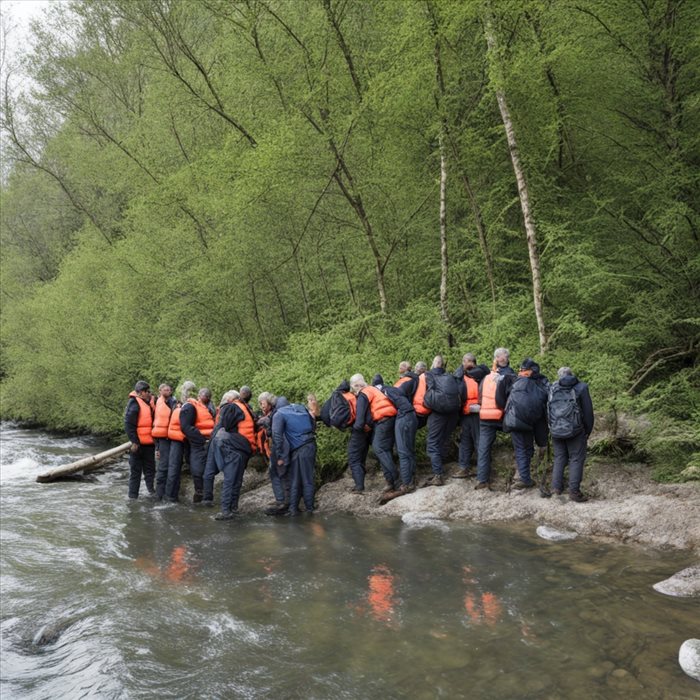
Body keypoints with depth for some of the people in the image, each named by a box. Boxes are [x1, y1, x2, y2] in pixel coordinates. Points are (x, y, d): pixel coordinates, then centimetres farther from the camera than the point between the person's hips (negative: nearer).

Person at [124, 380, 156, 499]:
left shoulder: (149, 403, 12)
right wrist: (134, 441, -19)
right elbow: (128, 424, -16)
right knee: (136, 470, 1)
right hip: (138, 443, -7)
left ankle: (151, 489, 20)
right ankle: (133, 495, 7)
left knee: (150, 468, 12)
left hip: (149, 443, 7)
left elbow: (153, 421, 21)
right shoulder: (134, 403, -11)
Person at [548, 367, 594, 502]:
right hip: (575, 430, -3)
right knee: (576, 459, 2)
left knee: (559, 458, 15)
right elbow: (588, 411, 0)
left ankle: (556, 487, 12)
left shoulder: (552, 388, 8)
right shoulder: (581, 387, -2)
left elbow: (547, 410, 13)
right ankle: (574, 491, -2)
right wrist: (588, 431, 8)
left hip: (556, 430, 4)